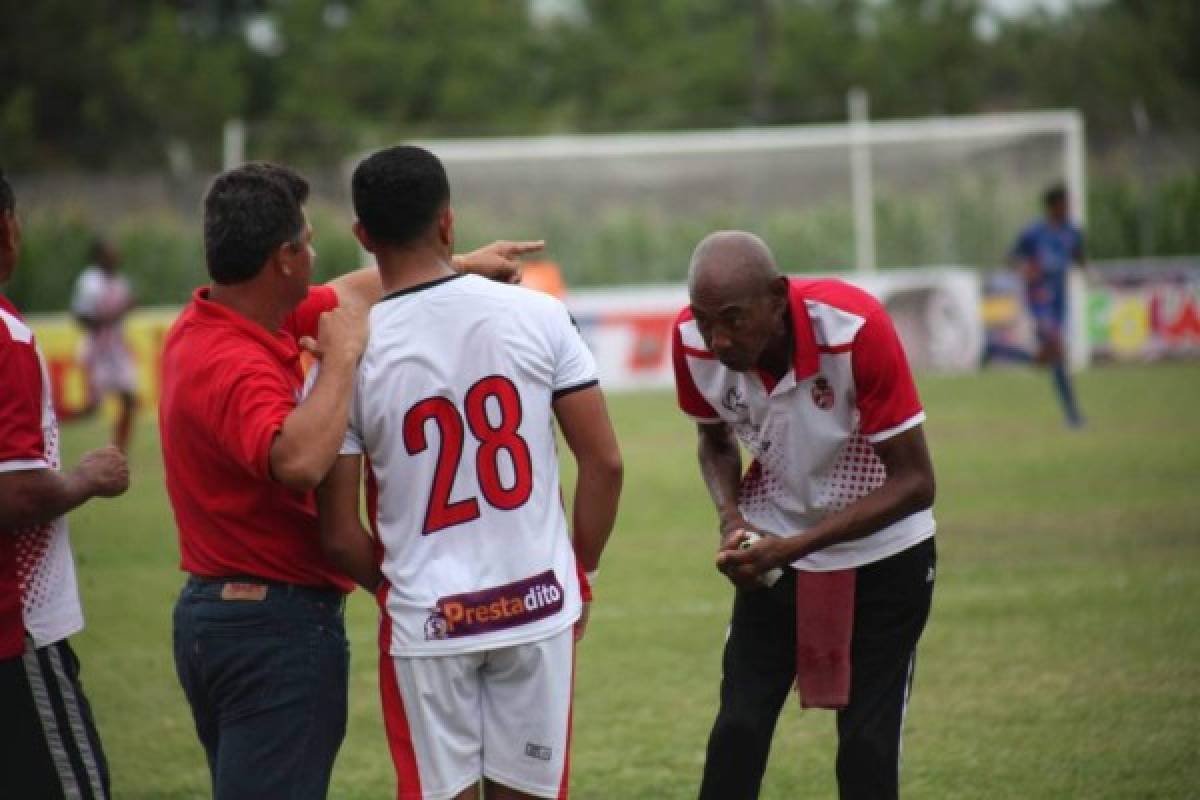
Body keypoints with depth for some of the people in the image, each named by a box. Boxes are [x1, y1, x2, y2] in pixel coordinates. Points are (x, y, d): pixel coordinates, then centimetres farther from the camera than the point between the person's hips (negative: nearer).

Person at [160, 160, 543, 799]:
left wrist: (465, 264, 32)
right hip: (278, 623, -10)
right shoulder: (235, 367, -23)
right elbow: (299, 462, -43)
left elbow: (353, 291, 22)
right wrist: (341, 356, -28)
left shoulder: (205, 326, 7)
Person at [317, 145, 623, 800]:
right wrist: (581, 574, 12)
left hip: (427, 621, -2)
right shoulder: (537, 316, -4)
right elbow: (604, 462, -1)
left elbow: (339, 536, -5)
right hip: (538, 606, 2)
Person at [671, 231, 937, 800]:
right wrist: (731, 518, -16)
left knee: (868, 745, -3)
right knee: (738, 730, -2)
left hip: (881, 548, -3)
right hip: (774, 546, 3)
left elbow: (914, 483, -25)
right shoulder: (693, 342, -19)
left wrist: (794, 547, -31)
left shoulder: (854, 329, -32)